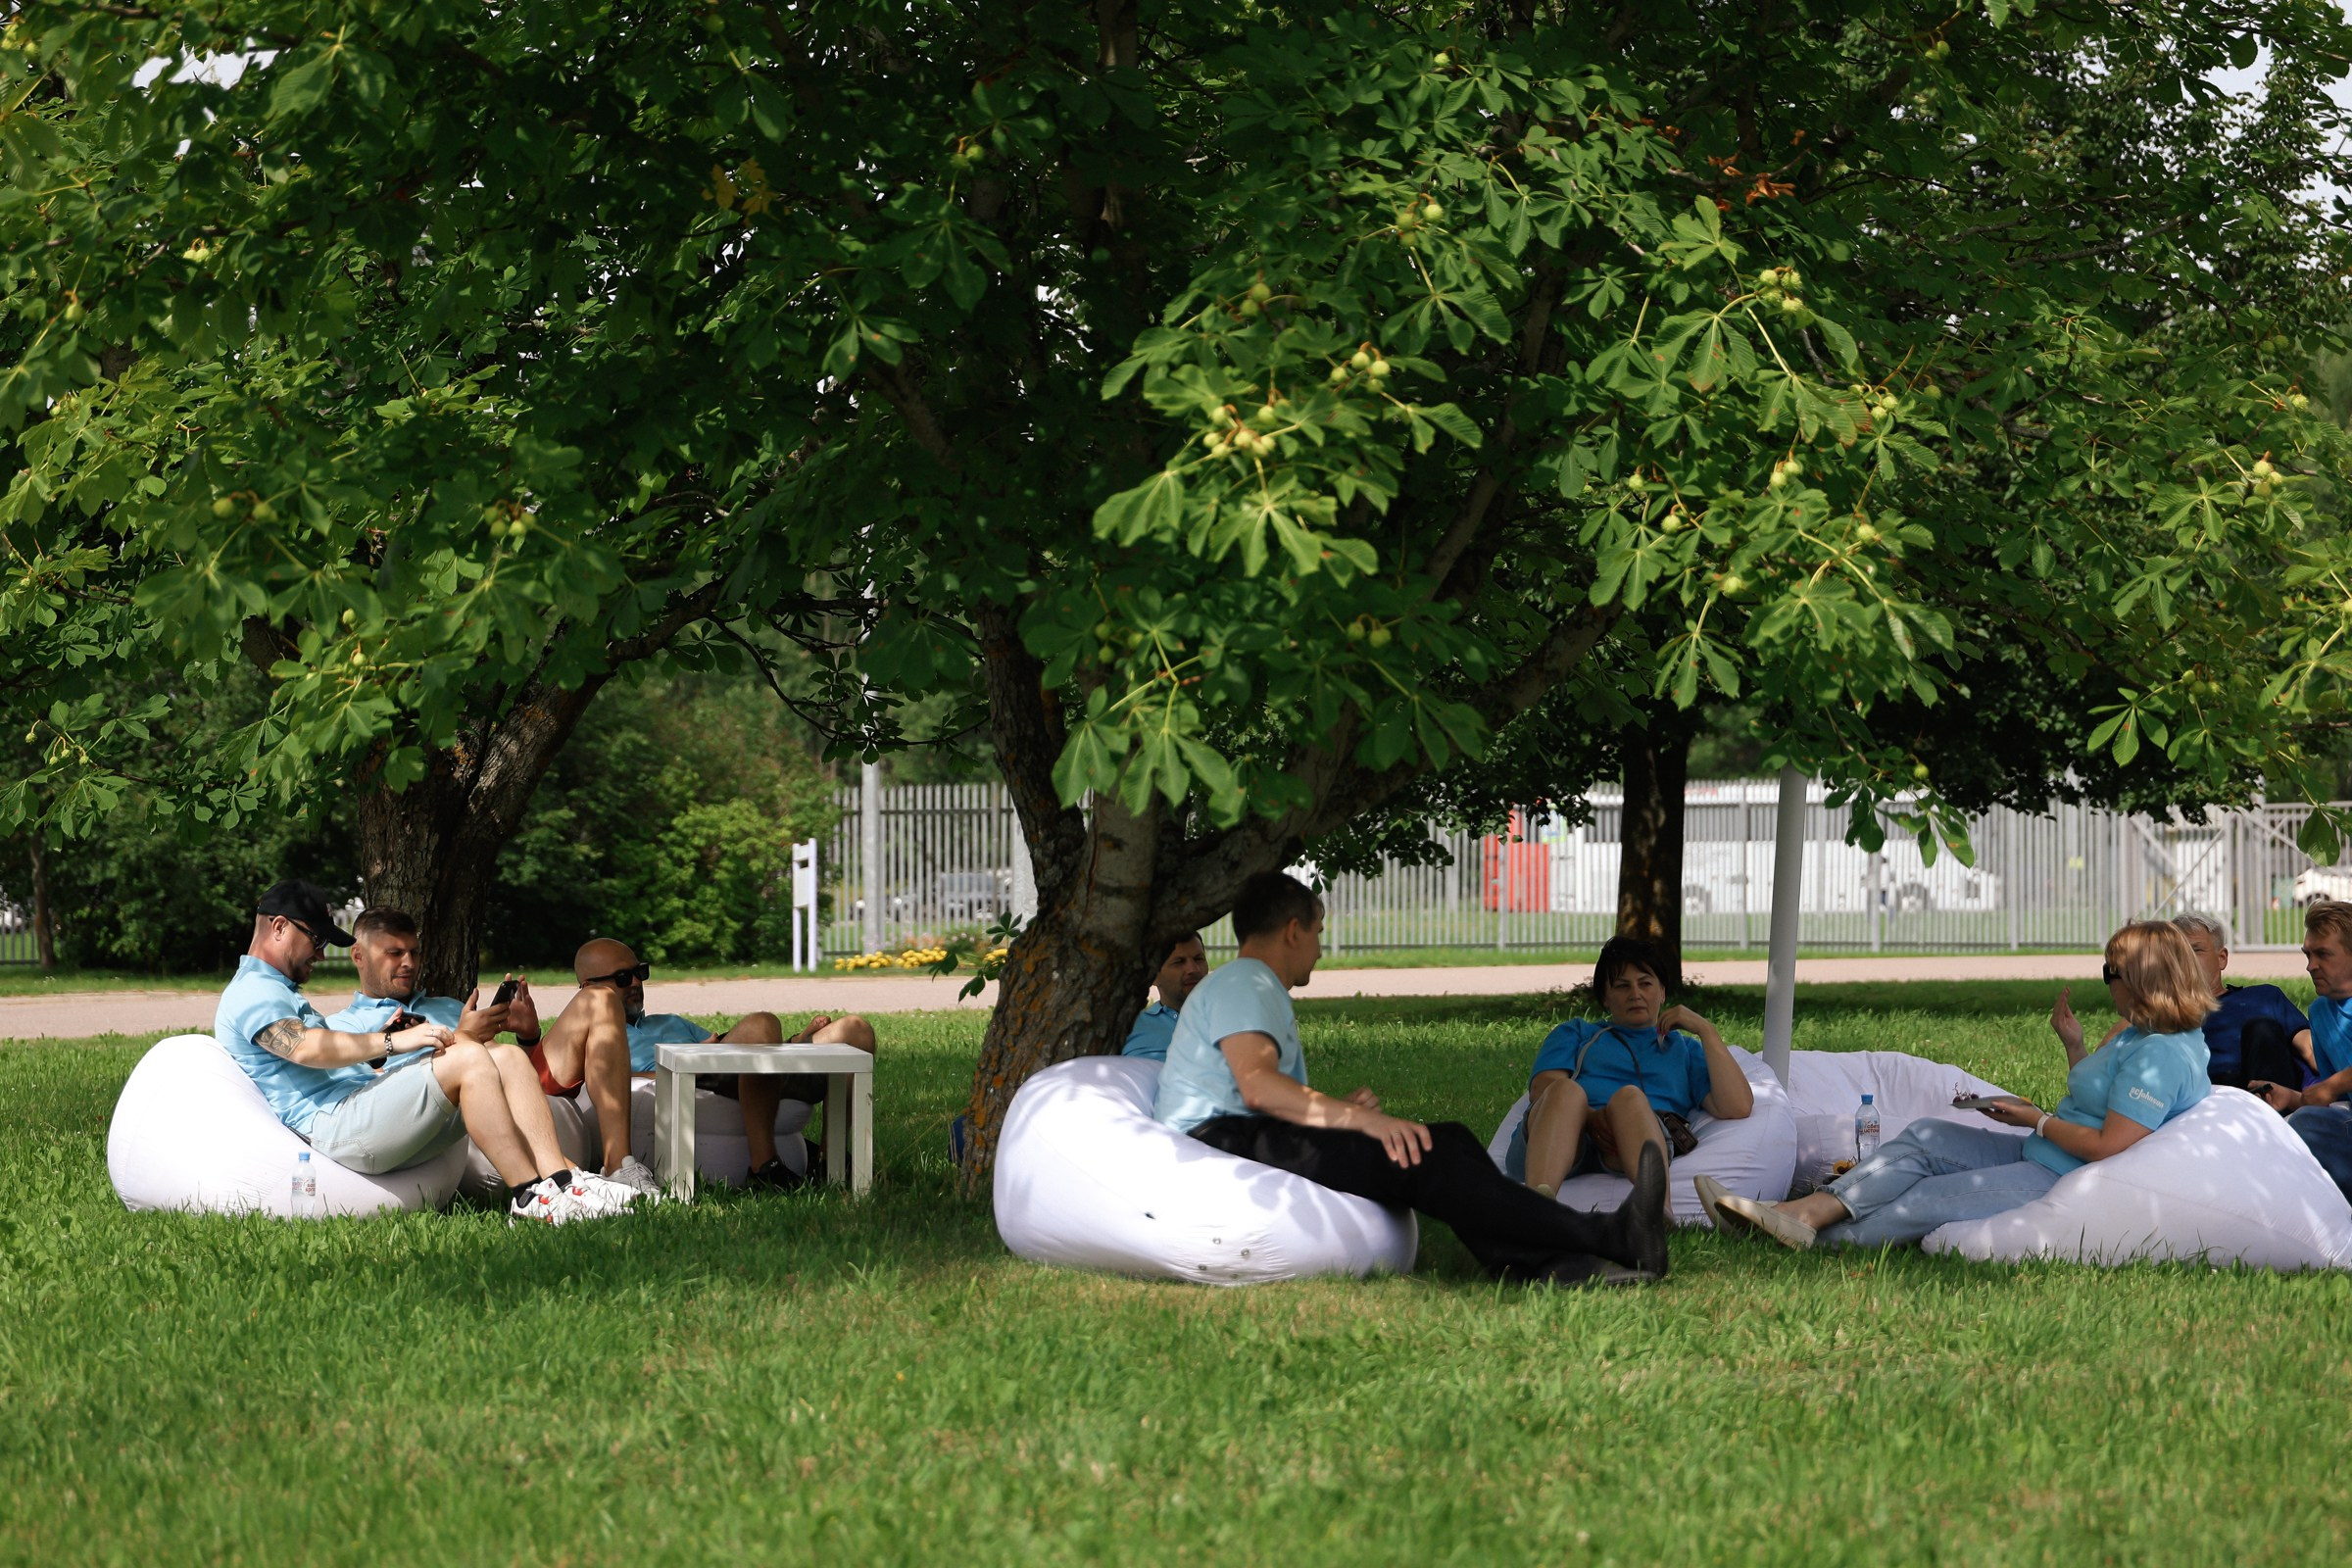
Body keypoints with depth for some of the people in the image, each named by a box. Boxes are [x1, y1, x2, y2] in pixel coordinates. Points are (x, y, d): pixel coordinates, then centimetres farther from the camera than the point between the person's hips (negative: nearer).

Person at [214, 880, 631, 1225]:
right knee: (469, 1058, -25)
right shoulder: (252, 992, -1)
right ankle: (529, 1198, -27)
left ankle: (561, 1180, -22)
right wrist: (393, 1042, -27)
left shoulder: (280, 991, 35)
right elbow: (305, 1048, -22)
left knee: (508, 1058, -4)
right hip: (332, 1128, -10)